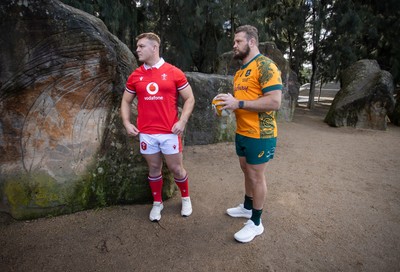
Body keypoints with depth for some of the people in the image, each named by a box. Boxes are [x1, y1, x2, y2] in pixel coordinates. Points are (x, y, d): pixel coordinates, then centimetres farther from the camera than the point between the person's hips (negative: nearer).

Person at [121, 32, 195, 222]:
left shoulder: (174, 72, -3)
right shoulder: (135, 76, 6)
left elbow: (189, 98, 1)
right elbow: (126, 101, 16)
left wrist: (182, 122, -10)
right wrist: (126, 123, 1)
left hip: (170, 132, -2)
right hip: (146, 133, 3)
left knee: (176, 168, 8)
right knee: (154, 169, 13)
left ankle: (186, 198, 34)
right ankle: (157, 203, 34)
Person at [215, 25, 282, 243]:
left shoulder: (265, 65, -15)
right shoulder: (240, 72, 13)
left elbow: (274, 102, -23)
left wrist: (238, 103, -24)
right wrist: (228, 104, 3)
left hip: (259, 135, -8)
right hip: (241, 133, 8)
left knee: (256, 177, 4)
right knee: (247, 172, 20)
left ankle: (256, 223, 21)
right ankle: (247, 207, 40)